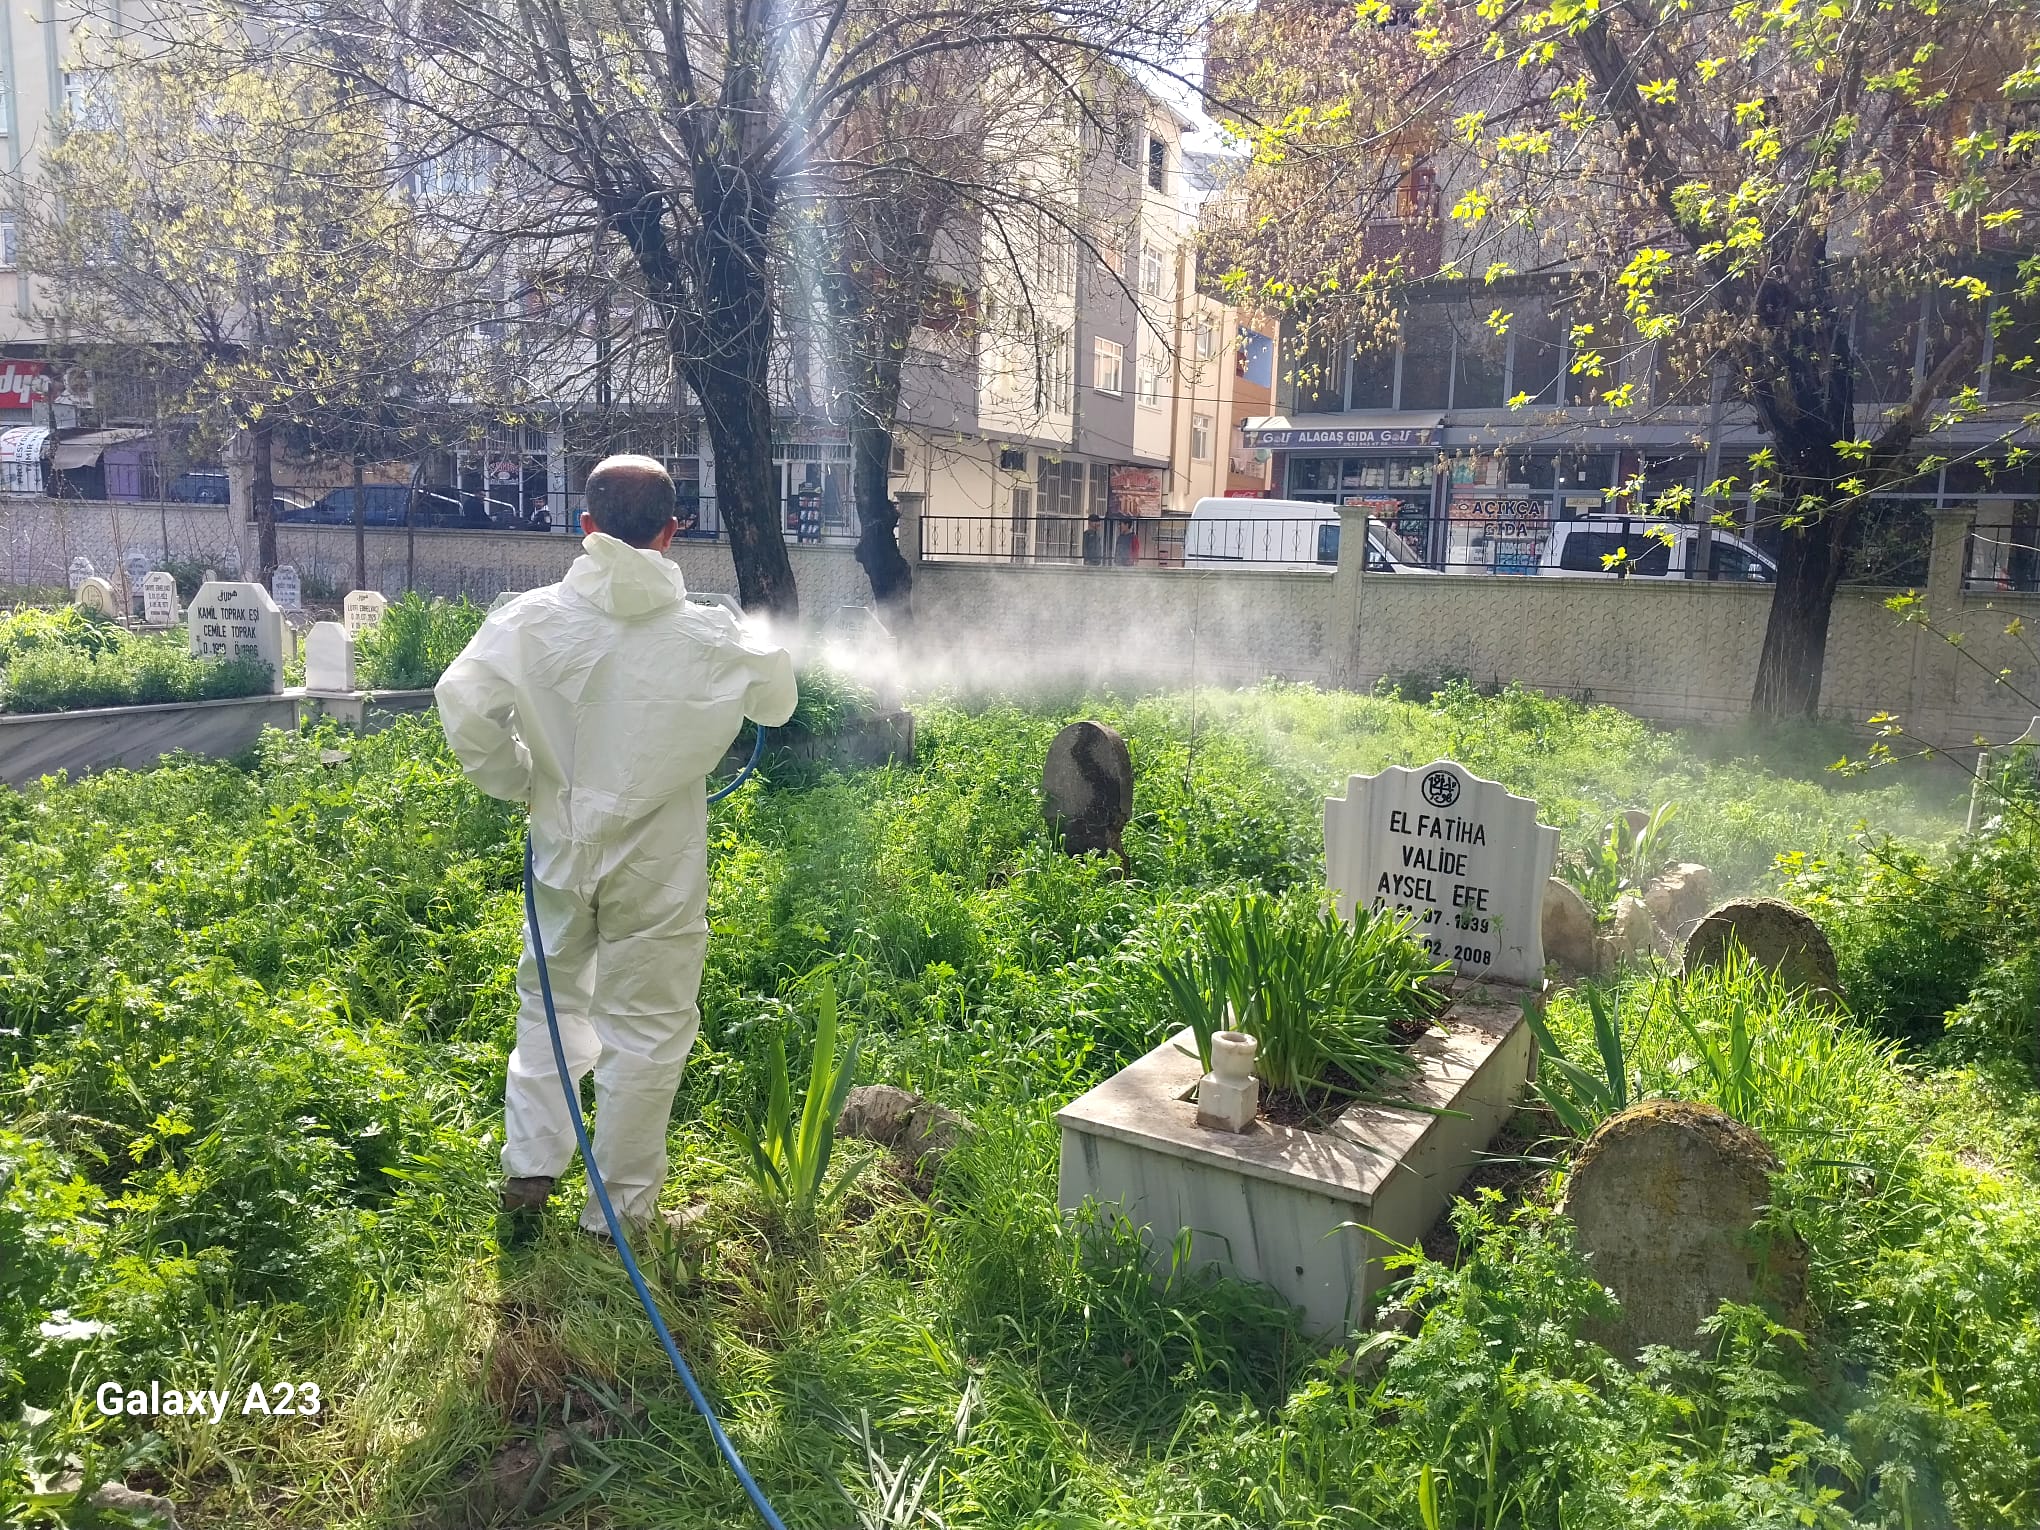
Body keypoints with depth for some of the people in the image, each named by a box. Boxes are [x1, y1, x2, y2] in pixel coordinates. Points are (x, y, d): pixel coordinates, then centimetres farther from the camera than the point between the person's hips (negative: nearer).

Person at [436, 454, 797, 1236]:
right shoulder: (705, 635, -12)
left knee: (551, 998, 25)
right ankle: (620, 1207, 20)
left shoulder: (532, 619, -9)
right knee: (645, 1026, 10)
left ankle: (529, 1166, 26)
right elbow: (777, 702, 3)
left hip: (561, 848, 3)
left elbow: (463, 702, -15)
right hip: (657, 866, -2)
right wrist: (755, 647, 24)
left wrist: (517, 780, 1)